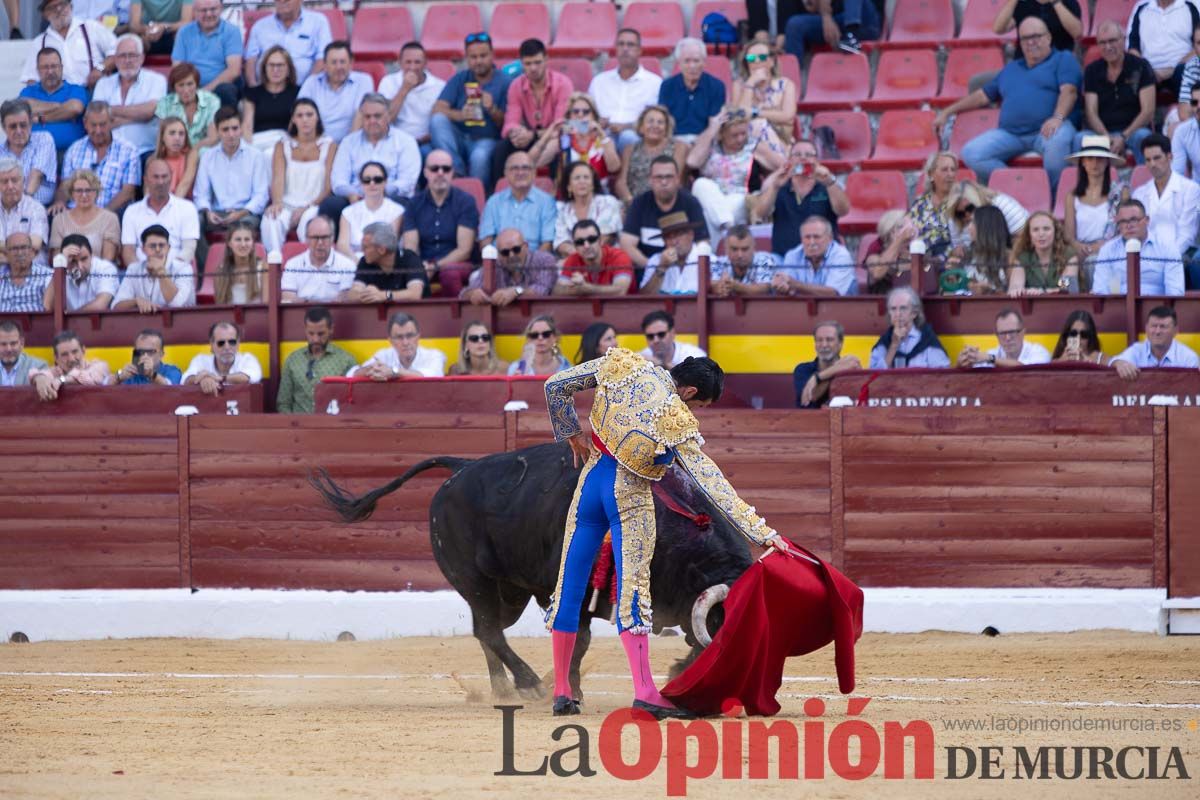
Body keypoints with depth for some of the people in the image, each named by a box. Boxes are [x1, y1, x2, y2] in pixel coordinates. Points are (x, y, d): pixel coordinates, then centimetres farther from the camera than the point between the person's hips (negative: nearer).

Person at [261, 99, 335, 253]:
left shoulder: (329, 146, 11)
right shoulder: (282, 146, 17)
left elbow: (329, 186, 1)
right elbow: (278, 179, 2)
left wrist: (308, 207, -15)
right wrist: (277, 203, -20)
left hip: (314, 207, -2)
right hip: (288, 206, 2)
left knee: (308, 219, -37)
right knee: (271, 219, -33)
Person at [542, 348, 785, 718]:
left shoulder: (624, 366, -5)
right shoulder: (679, 424, -16)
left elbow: (556, 387, 3)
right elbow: (713, 485, -18)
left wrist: (571, 434, 17)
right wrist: (761, 531, -18)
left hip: (591, 479, 5)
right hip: (629, 498, -5)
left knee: (570, 584, 10)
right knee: (632, 588, -6)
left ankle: (561, 690, 13)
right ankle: (644, 690, -16)